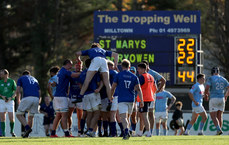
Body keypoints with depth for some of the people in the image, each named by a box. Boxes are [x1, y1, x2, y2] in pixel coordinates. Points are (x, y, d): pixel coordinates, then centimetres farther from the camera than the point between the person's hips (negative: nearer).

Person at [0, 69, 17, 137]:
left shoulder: (12, 81, -1)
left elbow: (16, 92, -1)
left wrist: (10, 98, -16)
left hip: (10, 102, -2)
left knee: (11, 118, -9)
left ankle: (12, 131, 15)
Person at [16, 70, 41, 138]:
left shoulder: (21, 78, 20)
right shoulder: (35, 80, 32)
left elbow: (18, 91, 7)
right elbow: (39, 93, 24)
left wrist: (18, 100, 21)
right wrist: (38, 102, 35)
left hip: (27, 98, -4)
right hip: (36, 98, 4)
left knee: (19, 114, 5)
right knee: (31, 116, 17)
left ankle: (27, 128, -16)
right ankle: (26, 134, 17)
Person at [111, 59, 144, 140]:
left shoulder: (118, 75, -1)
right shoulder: (134, 76, 8)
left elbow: (113, 88, 2)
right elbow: (138, 89, 2)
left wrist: (111, 96, 20)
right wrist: (141, 101, 1)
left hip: (122, 100, -4)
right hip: (131, 100, 4)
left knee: (123, 117, -12)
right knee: (128, 117, 19)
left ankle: (126, 131, -35)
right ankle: (126, 133, 21)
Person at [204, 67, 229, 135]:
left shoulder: (211, 78, -4)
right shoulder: (223, 79, 10)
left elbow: (207, 88, -15)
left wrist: (206, 95, 5)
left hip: (213, 99, -5)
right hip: (222, 99, 5)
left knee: (213, 116, -4)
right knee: (219, 116, 11)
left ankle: (219, 129, -24)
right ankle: (219, 132, 7)